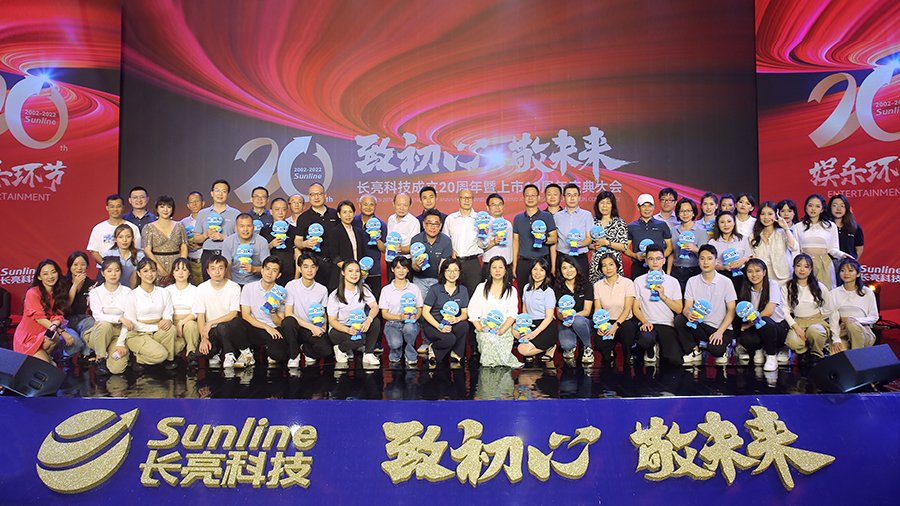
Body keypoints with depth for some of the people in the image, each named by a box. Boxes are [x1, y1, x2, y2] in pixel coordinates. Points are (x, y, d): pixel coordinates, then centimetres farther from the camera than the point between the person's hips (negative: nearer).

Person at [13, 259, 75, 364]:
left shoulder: (59, 292, 4)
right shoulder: (33, 293, -15)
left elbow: (58, 315, -4)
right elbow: (39, 318, -19)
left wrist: (54, 325, -29)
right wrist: (62, 332, -25)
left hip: (44, 334, 6)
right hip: (27, 339, -6)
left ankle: (45, 355, 2)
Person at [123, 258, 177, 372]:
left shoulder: (163, 293, 9)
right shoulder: (132, 296, -4)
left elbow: (168, 314, 6)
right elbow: (131, 324, -7)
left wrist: (168, 321, -21)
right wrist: (155, 327, -17)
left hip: (158, 333, 4)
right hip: (137, 335, -4)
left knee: (171, 329, -31)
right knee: (160, 354, -30)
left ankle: (169, 359, -7)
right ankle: (139, 359, 3)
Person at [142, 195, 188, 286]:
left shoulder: (179, 226, 12)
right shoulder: (149, 227, 6)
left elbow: (184, 248, 8)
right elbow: (147, 251, -2)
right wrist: (161, 269, -13)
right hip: (157, 265, -1)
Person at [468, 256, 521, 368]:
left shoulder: (512, 291, 14)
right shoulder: (481, 288, 12)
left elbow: (513, 314, 4)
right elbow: (473, 311, 6)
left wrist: (502, 329, -13)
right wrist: (480, 328, -10)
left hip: (504, 329, 0)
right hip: (485, 327, 0)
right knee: (488, 338, -34)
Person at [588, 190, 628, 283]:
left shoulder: (620, 222, 1)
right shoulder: (593, 222, 10)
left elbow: (624, 246, -3)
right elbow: (588, 243, 15)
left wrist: (607, 243, -13)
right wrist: (594, 246, -5)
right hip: (596, 263, 2)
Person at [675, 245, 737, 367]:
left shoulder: (725, 282, -4)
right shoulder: (692, 281, 4)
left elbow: (731, 310, -5)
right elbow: (687, 307, 1)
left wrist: (720, 332, -18)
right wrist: (688, 313, -27)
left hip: (722, 328, -3)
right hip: (700, 326, 3)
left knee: (714, 349, -33)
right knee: (679, 319, -26)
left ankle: (722, 351, 8)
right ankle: (695, 352, -5)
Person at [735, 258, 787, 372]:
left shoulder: (773, 285, -8)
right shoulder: (746, 289, 4)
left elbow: (769, 311, -20)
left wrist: (750, 323, -16)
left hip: (777, 327, -3)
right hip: (756, 328, 3)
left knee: (765, 321, -38)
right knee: (745, 338, -33)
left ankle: (772, 355, -13)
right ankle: (759, 349, 7)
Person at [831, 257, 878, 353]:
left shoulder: (867, 292, 5)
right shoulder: (834, 293, 7)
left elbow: (874, 317, 6)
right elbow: (833, 319, 1)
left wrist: (856, 320, -15)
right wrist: (836, 340, -12)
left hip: (863, 331, 0)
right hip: (842, 332, 0)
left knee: (852, 324, -37)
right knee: (835, 354, -32)